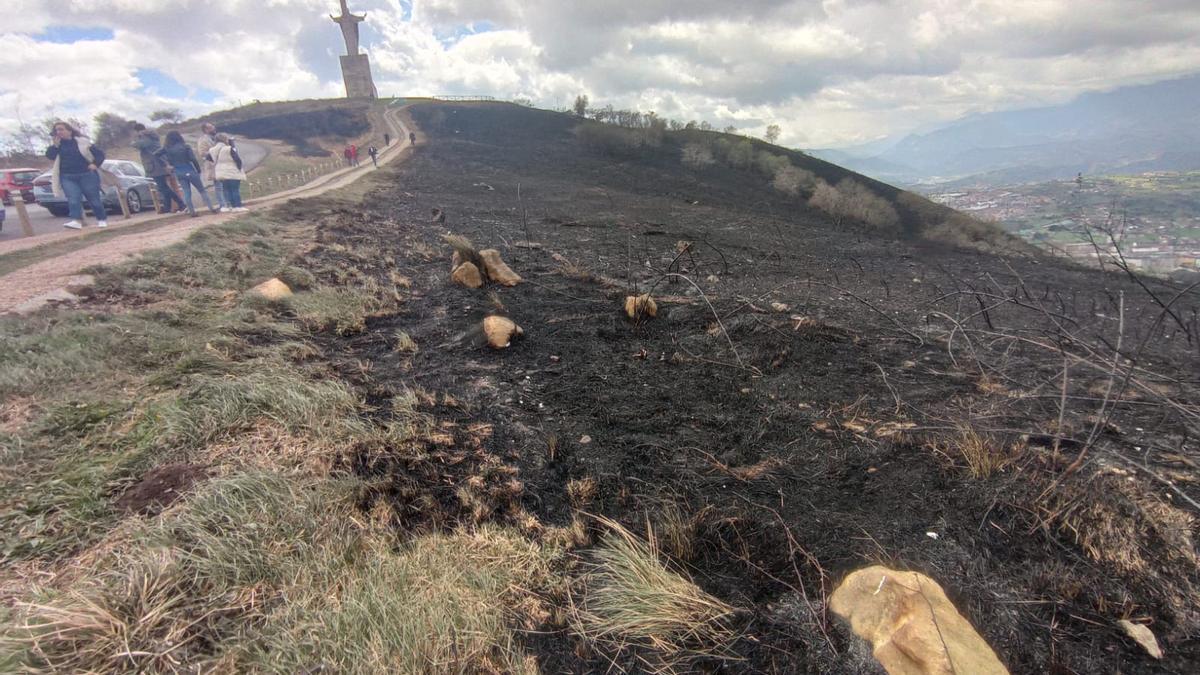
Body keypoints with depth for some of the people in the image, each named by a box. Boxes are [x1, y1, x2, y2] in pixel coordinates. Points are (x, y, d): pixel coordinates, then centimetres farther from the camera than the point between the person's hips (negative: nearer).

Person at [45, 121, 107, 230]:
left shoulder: (82, 142, 2)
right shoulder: (57, 144, 11)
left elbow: (100, 153, 4)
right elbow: (50, 156, -1)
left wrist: (95, 164, -10)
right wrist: (56, 144, -8)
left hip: (86, 174, -2)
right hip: (67, 177, 3)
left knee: (94, 199, 1)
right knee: (73, 199, -12)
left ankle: (102, 219, 13)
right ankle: (76, 221, -23)